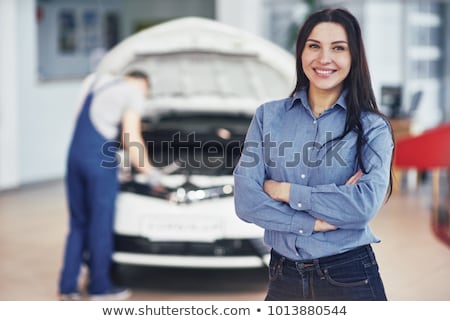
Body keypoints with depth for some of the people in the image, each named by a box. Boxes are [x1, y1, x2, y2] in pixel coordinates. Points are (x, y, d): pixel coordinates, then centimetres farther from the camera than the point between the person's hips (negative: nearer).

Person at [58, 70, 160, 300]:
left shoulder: (93, 80, 20)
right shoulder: (134, 92, -2)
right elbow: (131, 140, -8)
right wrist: (149, 171, 2)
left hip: (75, 155, 7)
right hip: (99, 160, -6)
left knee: (78, 223, 13)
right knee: (101, 223, 4)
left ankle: (68, 287, 13)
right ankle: (100, 287, 13)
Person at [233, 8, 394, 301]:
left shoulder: (372, 127, -3)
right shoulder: (268, 116, 1)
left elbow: (366, 205, -18)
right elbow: (246, 200, -8)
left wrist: (285, 191, -13)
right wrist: (315, 222, -17)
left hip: (349, 277, -2)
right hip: (284, 276, 2)